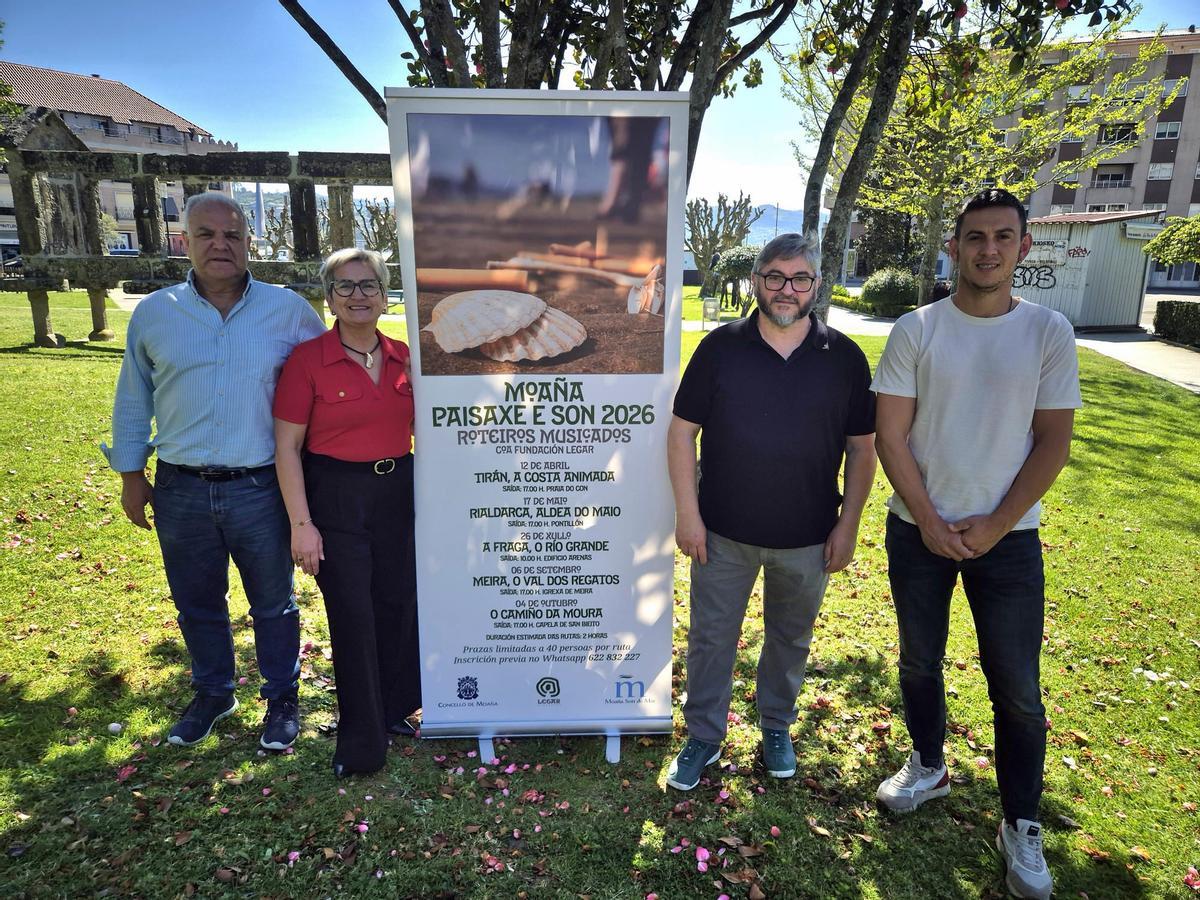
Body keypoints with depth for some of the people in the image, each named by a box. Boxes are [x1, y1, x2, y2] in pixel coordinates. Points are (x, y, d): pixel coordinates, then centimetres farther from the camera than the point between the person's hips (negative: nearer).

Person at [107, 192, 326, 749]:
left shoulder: (289, 310, -3)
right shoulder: (153, 314, 3)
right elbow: (132, 400, 11)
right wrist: (130, 473, 10)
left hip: (260, 490, -2)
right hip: (181, 492, 2)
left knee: (273, 604, 12)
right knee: (196, 604, 18)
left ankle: (282, 697, 32)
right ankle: (212, 693, 40)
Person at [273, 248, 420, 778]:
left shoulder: (404, 357, 3)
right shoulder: (308, 359, -8)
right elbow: (288, 446, -9)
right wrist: (301, 523, -12)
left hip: (399, 491, 4)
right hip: (335, 497, -4)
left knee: (398, 603, 12)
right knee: (352, 615, 2)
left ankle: (393, 708, 35)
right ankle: (361, 741, 20)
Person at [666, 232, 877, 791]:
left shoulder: (844, 358, -2)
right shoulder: (720, 348, -5)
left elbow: (862, 448, 3)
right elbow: (682, 431, -3)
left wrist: (847, 525, -1)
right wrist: (687, 513, -7)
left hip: (807, 538, 1)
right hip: (723, 533, -1)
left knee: (791, 638, 19)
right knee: (710, 638, 10)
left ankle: (777, 727, 42)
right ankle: (703, 737, 31)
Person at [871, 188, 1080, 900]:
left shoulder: (1049, 332, -2)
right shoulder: (916, 330, -3)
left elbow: (1053, 443, -3)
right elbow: (890, 435, -5)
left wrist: (994, 526, -10)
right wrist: (928, 520, -10)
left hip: (1008, 535, -1)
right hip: (920, 529, 1)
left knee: (1017, 688, 5)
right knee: (920, 661, 16)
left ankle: (1022, 825, 25)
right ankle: (929, 768, 40)